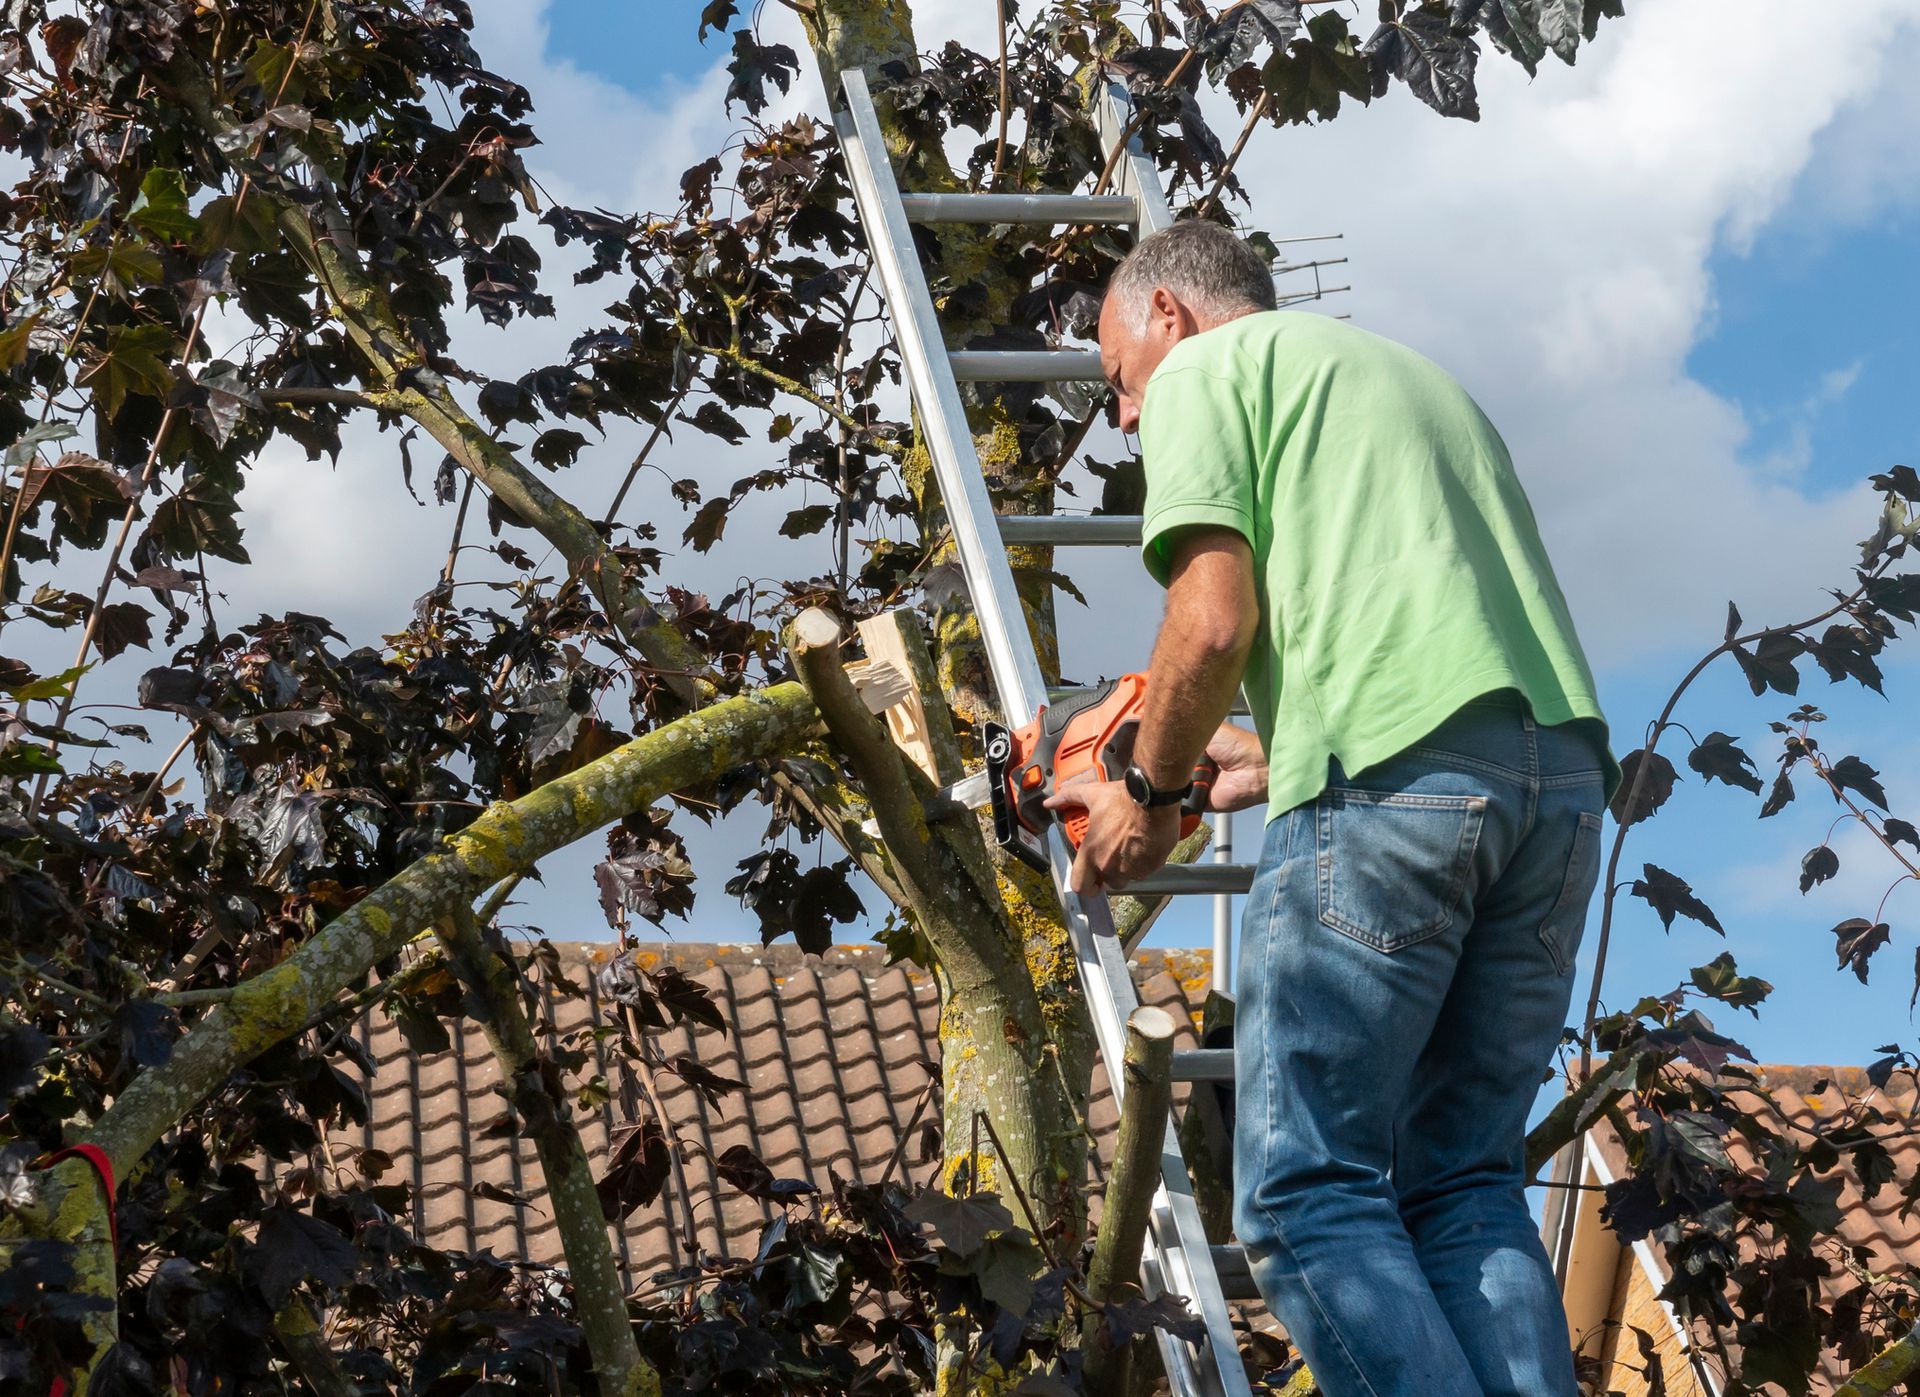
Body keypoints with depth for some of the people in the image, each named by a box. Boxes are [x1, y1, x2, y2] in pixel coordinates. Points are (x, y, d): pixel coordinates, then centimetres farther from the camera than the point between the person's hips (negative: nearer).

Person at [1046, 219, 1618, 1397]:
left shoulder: (1205, 369, 12)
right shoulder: (1416, 373, 35)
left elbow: (1217, 619, -4)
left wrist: (1150, 792, 12)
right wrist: (1285, 759, 35)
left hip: (1398, 781, -7)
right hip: (1566, 765, 8)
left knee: (1308, 1189, -3)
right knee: (1467, 1184, 11)